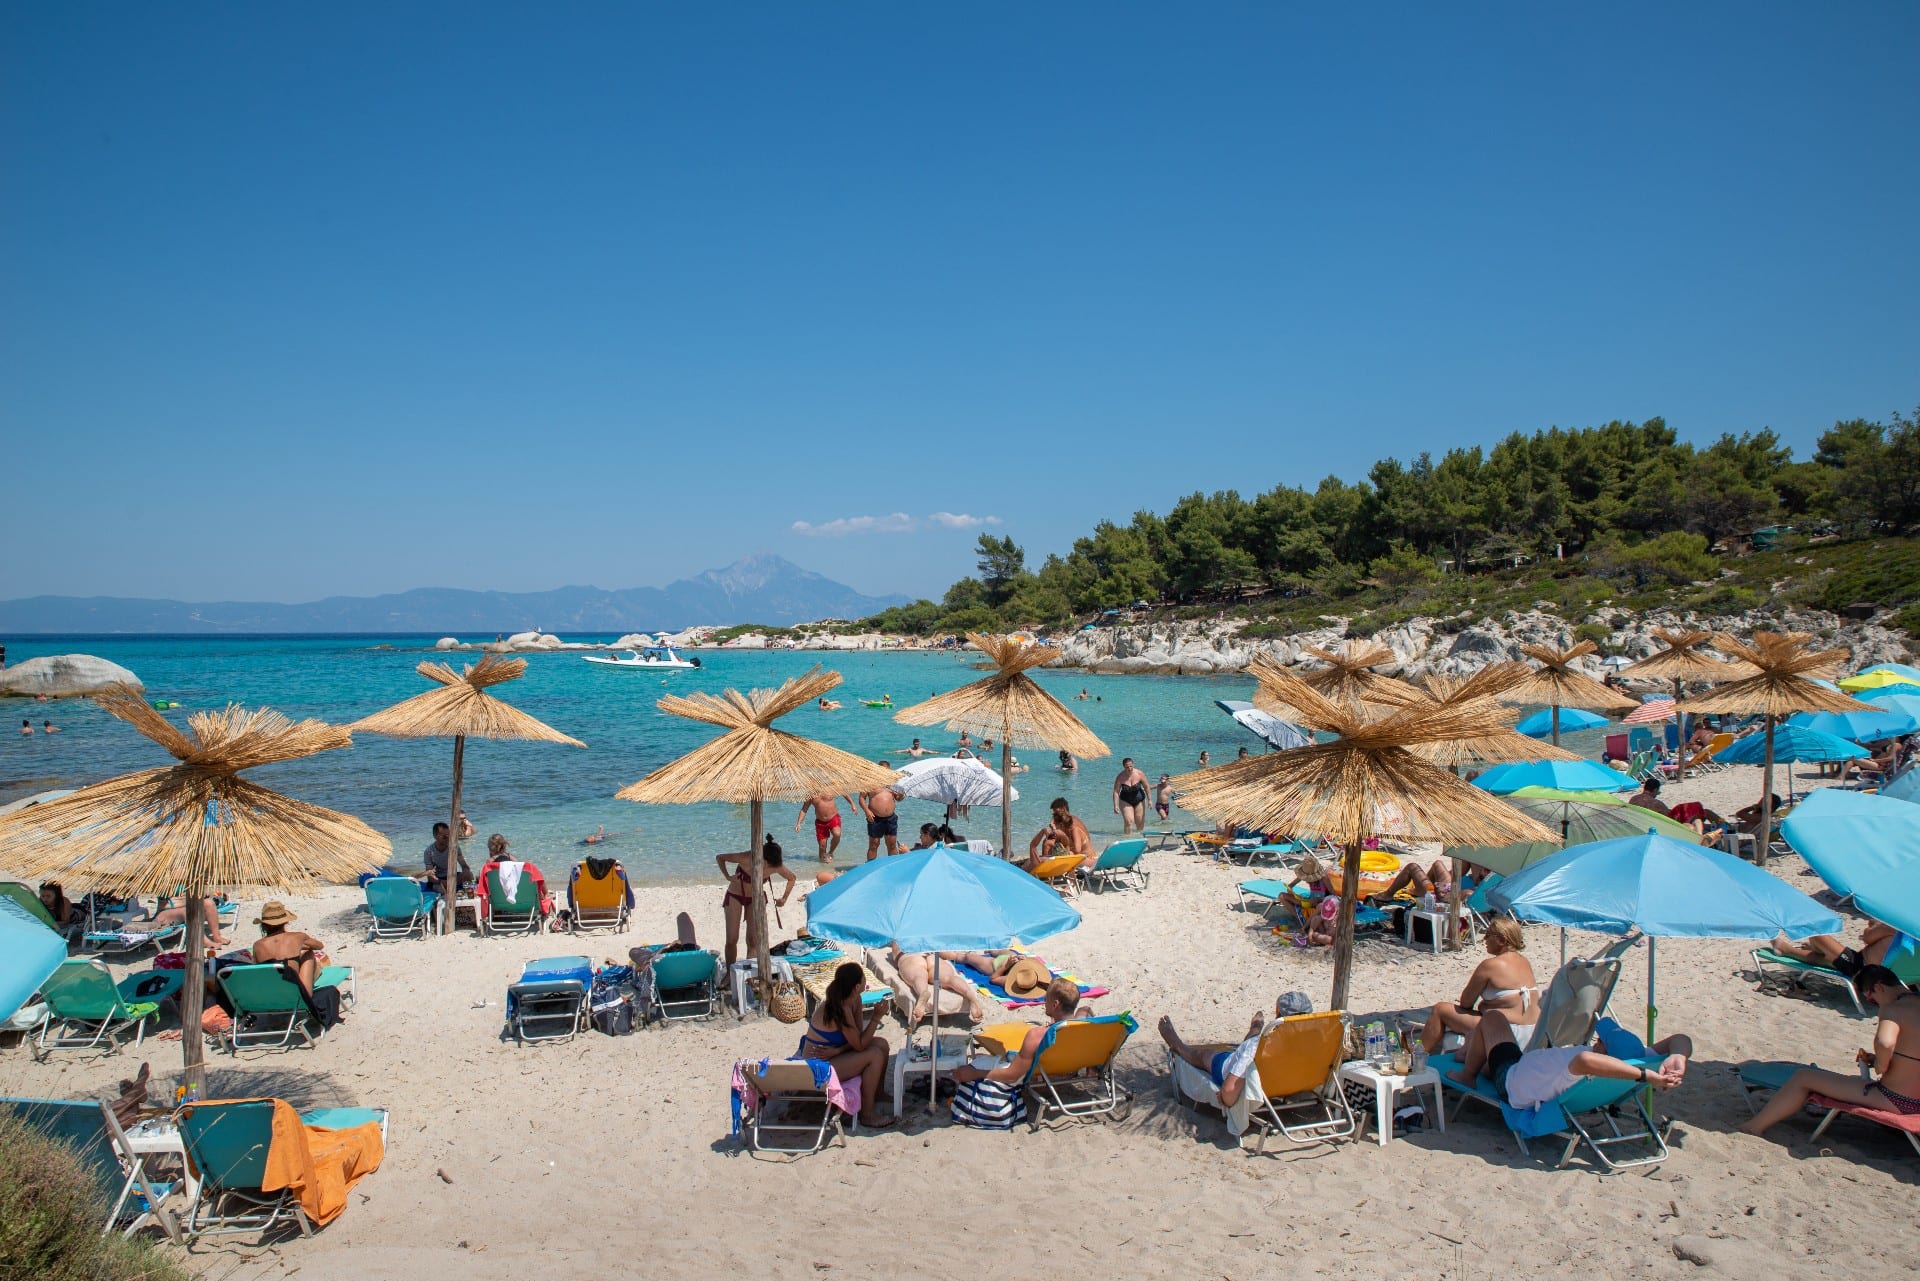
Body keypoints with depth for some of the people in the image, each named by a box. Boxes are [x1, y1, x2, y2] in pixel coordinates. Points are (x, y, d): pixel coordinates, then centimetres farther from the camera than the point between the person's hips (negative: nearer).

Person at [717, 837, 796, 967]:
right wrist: (728, 877, -23)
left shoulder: (776, 866, -23)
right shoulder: (745, 858, -32)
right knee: (732, 940, -4)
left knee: (753, 940, -4)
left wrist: (784, 898, -4)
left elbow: (792, 878, -1)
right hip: (735, 897, -2)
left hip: (755, 899, 2)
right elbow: (719, 857, -15)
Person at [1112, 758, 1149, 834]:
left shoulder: (1139, 774, -15)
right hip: (1126, 801, -2)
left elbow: (1146, 787, -3)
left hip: (1139, 800, 2)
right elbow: (1116, 792, -14)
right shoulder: (1120, 777, -18)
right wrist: (1116, 805, -20)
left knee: (1140, 823, 7)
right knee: (1129, 822, -17)